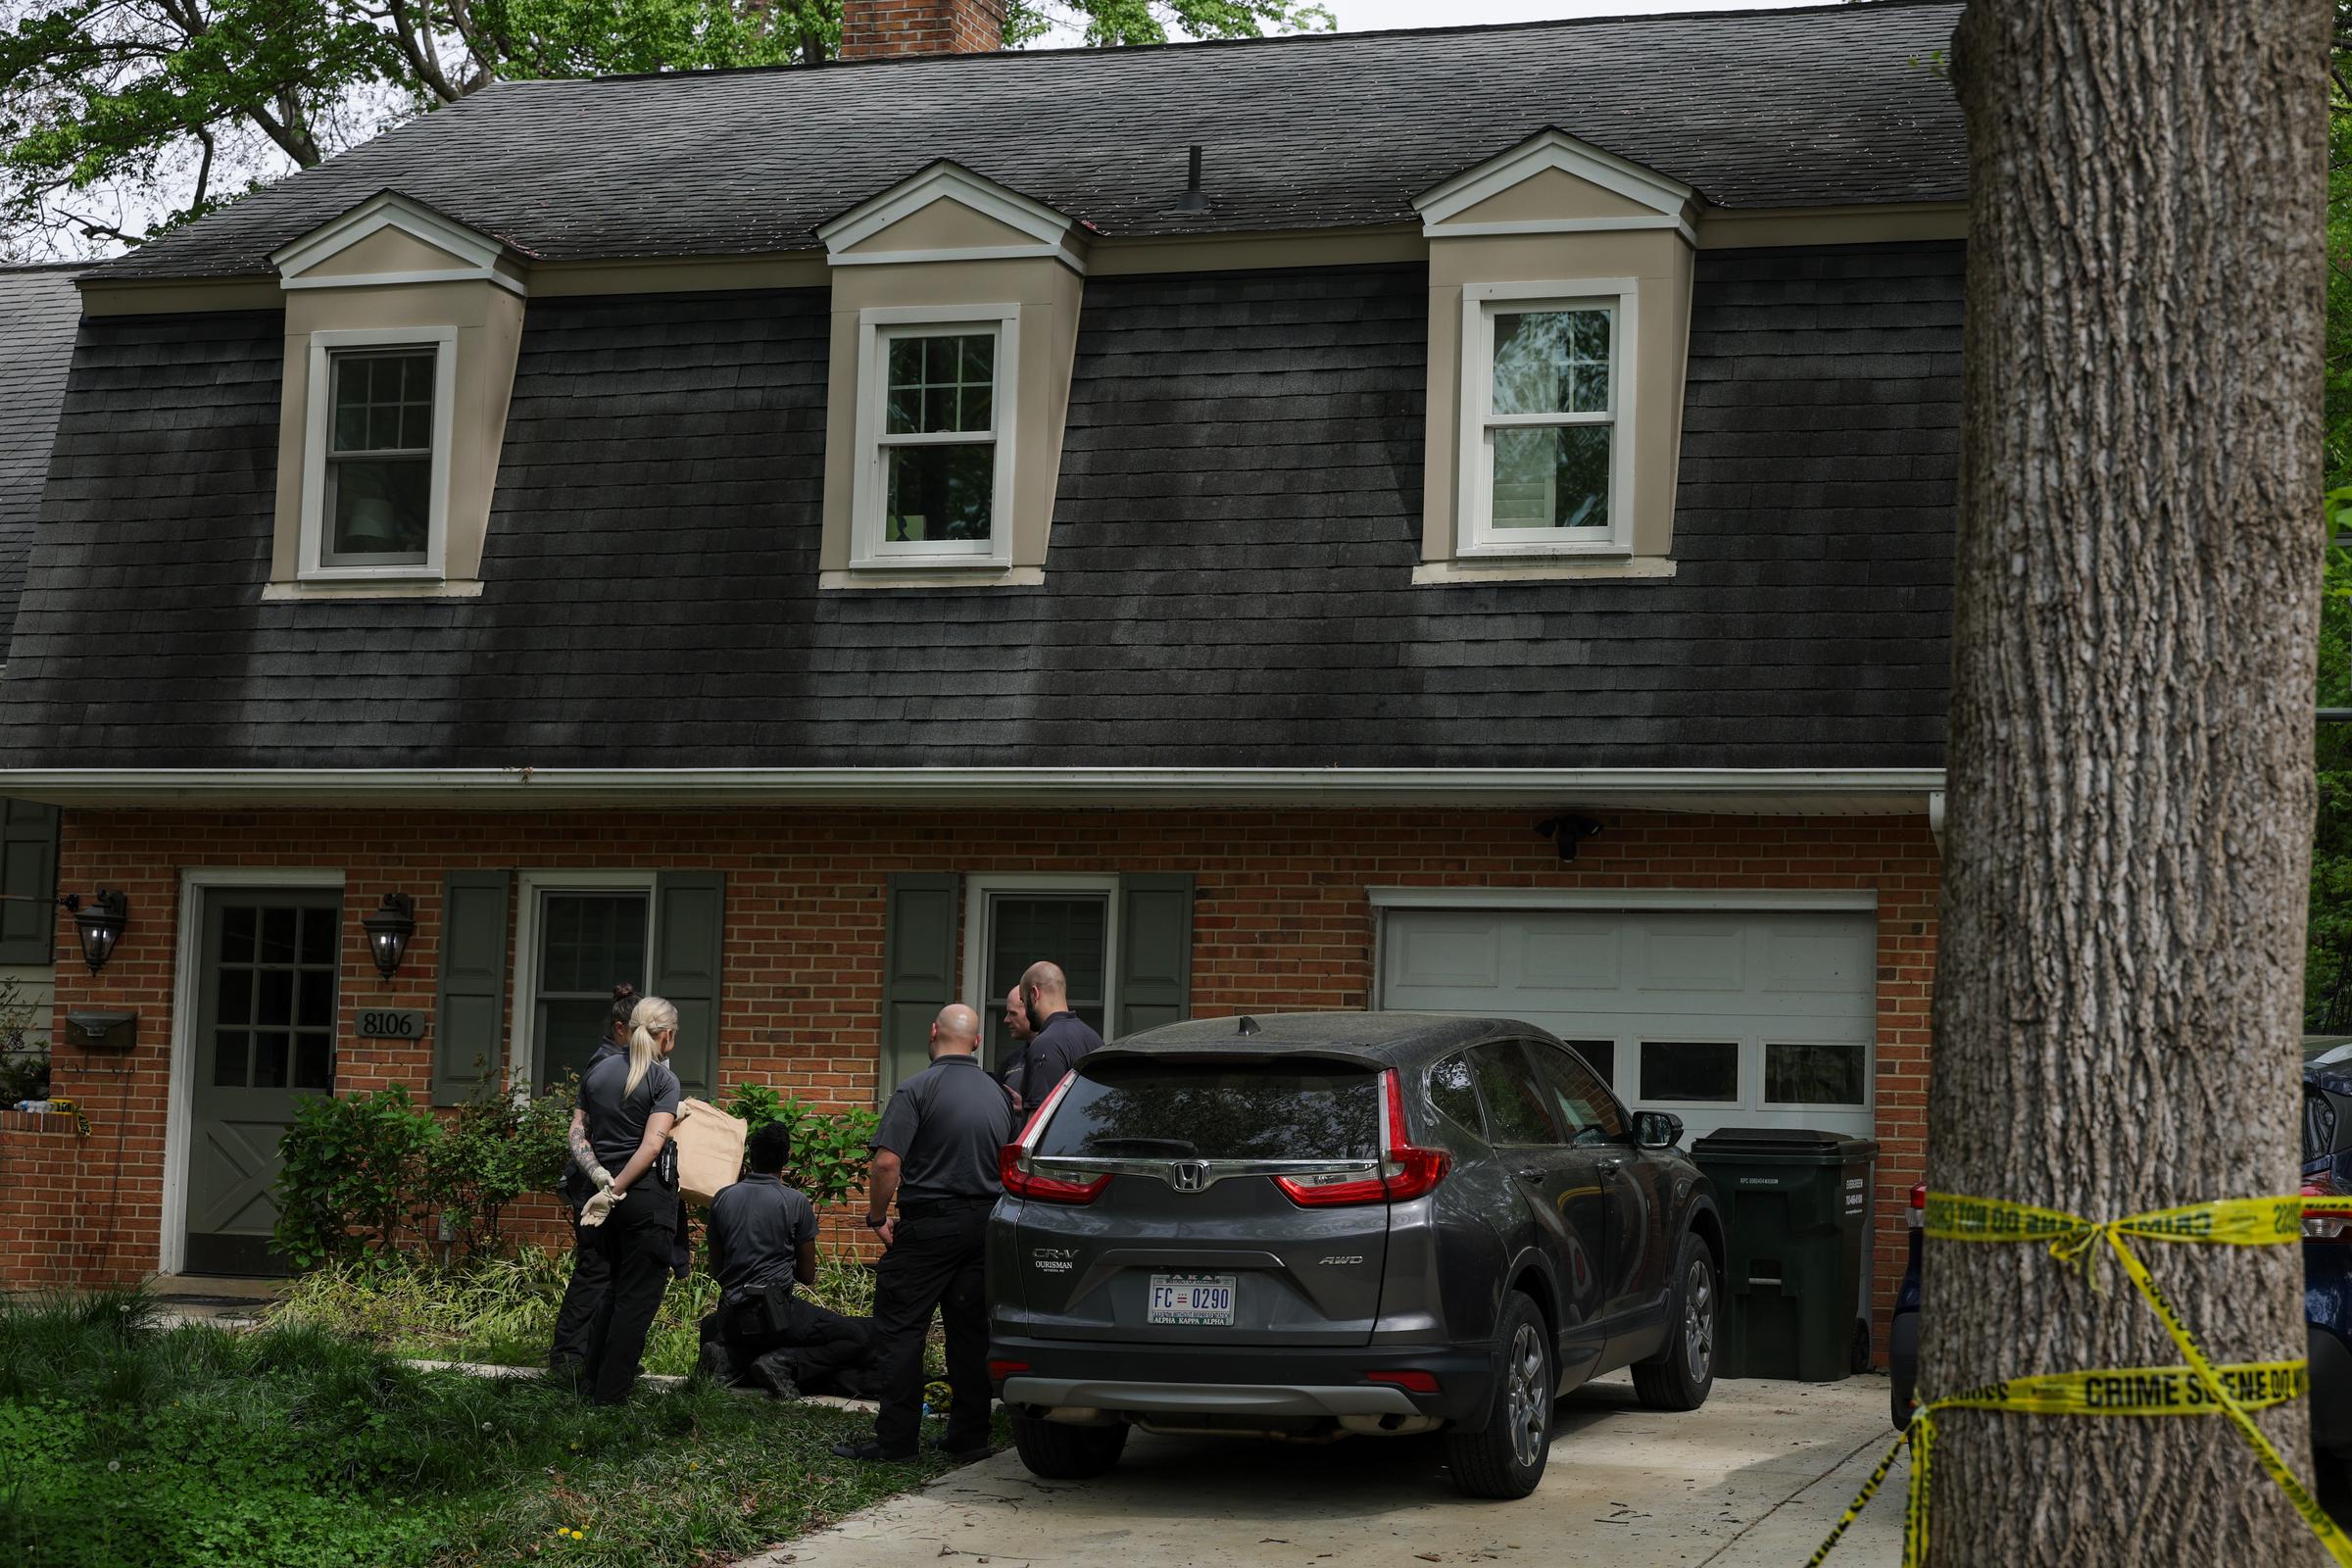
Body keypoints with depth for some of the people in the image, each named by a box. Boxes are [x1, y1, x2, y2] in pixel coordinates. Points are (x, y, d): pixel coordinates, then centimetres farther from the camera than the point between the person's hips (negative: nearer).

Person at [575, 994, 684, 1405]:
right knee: (640, 1293, 3)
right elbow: (652, 1144, -18)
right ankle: (611, 1391, 3)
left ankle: (594, 1380, 22)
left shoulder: (597, 1072, 7)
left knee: (616, 1285, 21)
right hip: (648, 1193, -6)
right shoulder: (663, 1080, -9)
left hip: (603, 1184, 6)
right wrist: (614, 1192, -16)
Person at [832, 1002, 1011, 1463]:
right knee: (970, 1332, 12)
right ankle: (969, 1437, 14)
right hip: (984, 1225, 6)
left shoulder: (918, 1089, -10)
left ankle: (895, 1439, -1)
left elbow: (886, 1163, -17)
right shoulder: (997, 1095, 10)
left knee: (899, 1330, 0)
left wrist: (876, 1218, -4)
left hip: (928, 1225, -6)